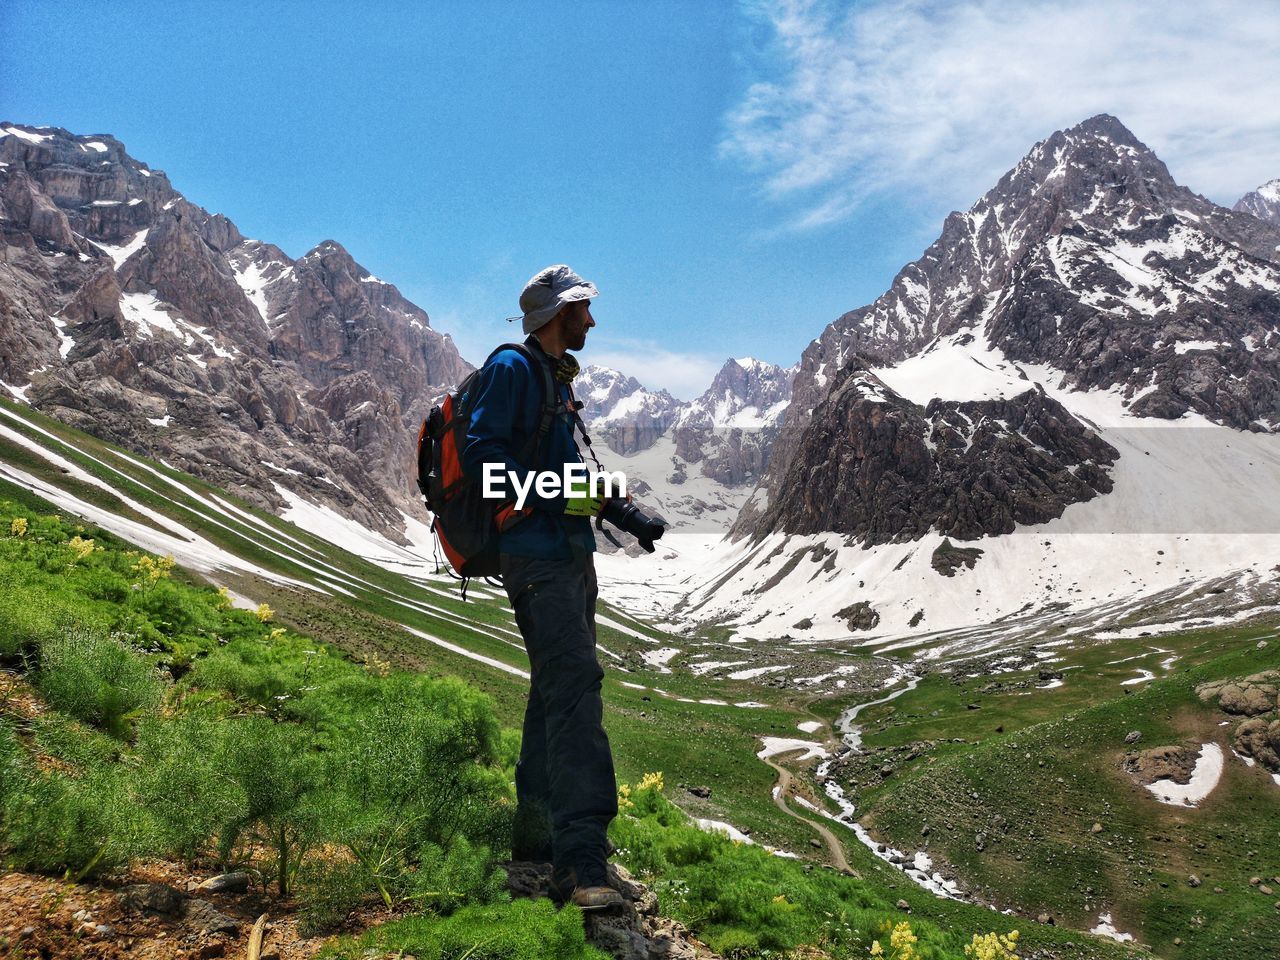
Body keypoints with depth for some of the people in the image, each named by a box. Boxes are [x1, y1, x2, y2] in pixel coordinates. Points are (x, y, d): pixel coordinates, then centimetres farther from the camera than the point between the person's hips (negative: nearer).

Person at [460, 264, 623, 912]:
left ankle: (536, 830, 28)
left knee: (558, 689, 15)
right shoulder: (511, 368, -8)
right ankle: (580, 864, -19)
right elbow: (483, 456, -18)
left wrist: (602, 500, 11)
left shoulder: (556, 379, 21)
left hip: (570, 554, 10)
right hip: (537, 557, -10)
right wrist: (560, 494, -21)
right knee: (574, 685, -18)